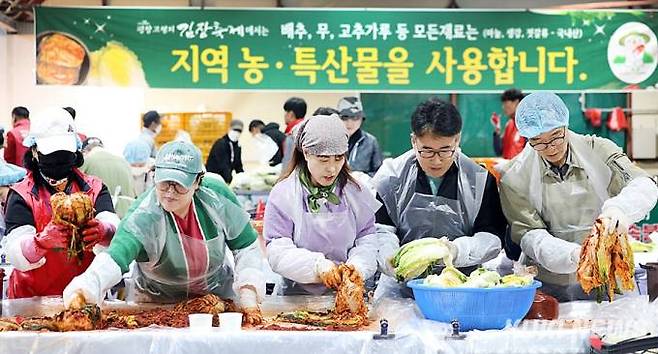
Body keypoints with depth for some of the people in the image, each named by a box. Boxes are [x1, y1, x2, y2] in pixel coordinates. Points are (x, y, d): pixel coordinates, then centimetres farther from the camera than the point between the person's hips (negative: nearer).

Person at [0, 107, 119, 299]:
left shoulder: (95, 189, 7)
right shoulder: (22, 195, 1)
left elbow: (116, 229, -10)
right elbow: (16, 257, -12)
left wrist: (103, 231, -33)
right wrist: (42, 241, -32)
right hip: (32, 298, -2)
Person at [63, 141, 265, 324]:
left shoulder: (216, 195, -21)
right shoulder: (143, 217, -32)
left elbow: (246, 247, -9)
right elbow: (114, 259, -48)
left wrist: (248, 293, -20)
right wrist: (82, 290, -67)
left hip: (217, 292, 3)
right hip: (155, 301, -2)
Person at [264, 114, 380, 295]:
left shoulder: (355, 192, 7)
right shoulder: (283, 194, -2)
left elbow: (367, 239, 4)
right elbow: (277, 252, -9)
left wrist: (358, 265, -17)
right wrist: (317, 266, -24)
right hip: (297, 294, 0)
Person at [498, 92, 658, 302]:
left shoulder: (598, 150, 1)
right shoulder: (514, 178, -1)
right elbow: (530, 235, -7)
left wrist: (619, 209, -32)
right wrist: (574, 256, -27)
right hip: (549, 288, 0)